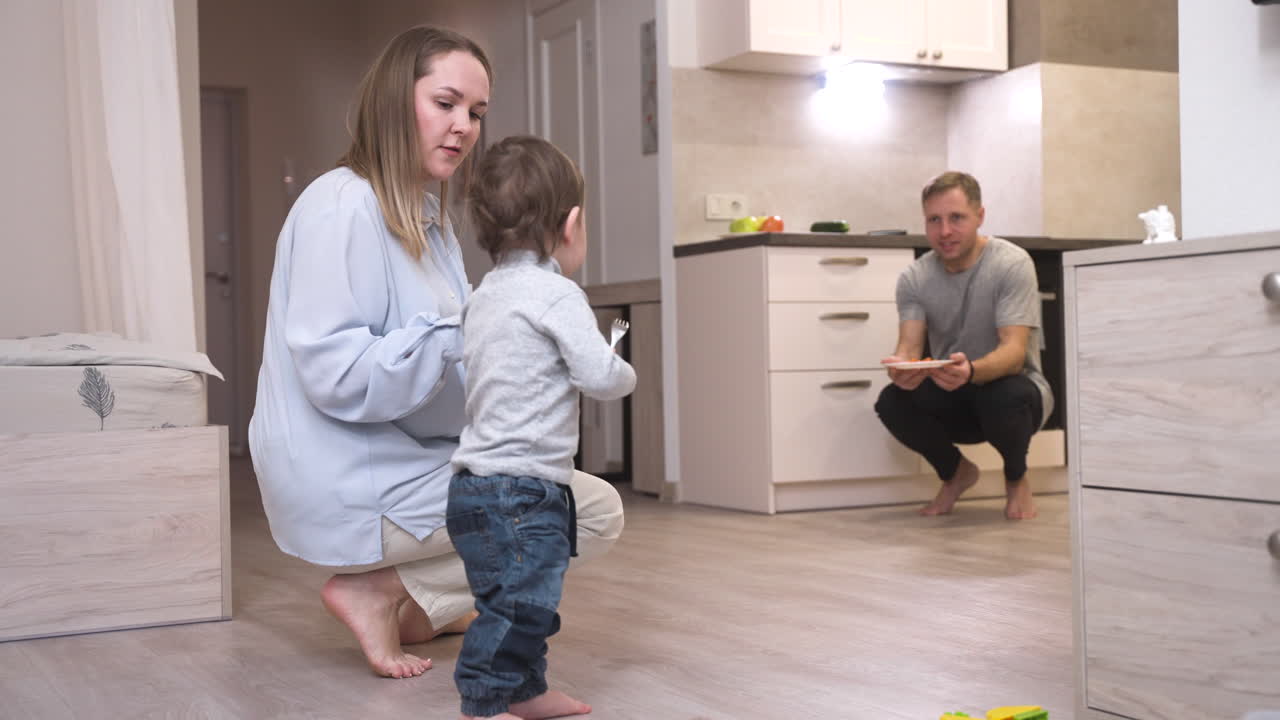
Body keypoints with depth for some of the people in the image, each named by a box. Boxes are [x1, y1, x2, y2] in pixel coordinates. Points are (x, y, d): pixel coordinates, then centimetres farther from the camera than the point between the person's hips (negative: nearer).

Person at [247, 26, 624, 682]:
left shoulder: (427, 217, 14)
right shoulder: (342, 207, -16)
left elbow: (445, 354, 16)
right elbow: (335, 374, -24)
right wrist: (467, 333, -28)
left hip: (409, 454, 10)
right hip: (349, 486, -10)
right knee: (598, 511, -12)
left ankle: (418, 605, 14)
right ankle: (378, 590, -5)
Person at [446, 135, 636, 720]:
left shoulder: (484, 295, 13)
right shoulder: (556, 294, -13)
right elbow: (599, 375, -19)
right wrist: (627, 375, 5)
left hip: (478, 479, 10)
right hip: (522, 485, -10)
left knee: (521, 599, 19)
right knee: (519, 600, -7)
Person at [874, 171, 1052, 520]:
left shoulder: (1012, 264, -18)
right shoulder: (913, 279, -6)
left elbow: (1014, 351, -27)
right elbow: (909, 346, -15)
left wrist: (970, 372, -49)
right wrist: (901, 367, -42)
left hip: (1010, 384, -3)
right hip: (953, 400, 3)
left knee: (1004, 396, -37)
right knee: (891, 402, -25)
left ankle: (1017, 477, 0)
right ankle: (956, 471, 7)